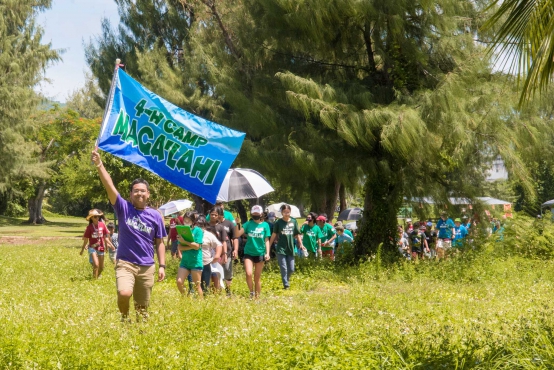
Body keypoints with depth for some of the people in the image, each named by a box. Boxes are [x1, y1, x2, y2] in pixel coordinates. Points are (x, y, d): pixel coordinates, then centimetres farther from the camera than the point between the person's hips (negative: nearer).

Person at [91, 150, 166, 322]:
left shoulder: (155, 216, 3)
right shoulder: (124, 208, -2)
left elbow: (159, 243, 9)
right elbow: (110, 187, -15)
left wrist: (162, 265, 2)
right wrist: (99, 165, -28)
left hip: (147, 267, 2)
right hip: (125, 263, -2)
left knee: (142, 307, 9)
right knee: (124, 293, -27)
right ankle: (124, 317, 3)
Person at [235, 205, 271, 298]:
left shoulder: (265, 225, 1)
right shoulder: (248, 224, 1)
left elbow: (266, 240, 2)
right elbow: (238, 234, -7)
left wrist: (267, 253, -6)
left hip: (260, 253, 0)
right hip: (249, 253, 0)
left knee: (257, 277, 7)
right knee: (249, 273, -18)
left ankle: (257, 297, 18)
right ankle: (251, 292, 4)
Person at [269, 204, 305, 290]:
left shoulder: (294, 221, 3)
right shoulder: (278, 222, -3)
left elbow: (297, 234, 9)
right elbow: (274, 235, 2)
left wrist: (301, 244, 3)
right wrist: (269, 246, 2)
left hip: (290, 249, 3)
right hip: (281, 249, -3)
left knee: (291, 269, 7)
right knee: (284, 268, -7)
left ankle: (286, 280, 32)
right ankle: (286, 285, -1)